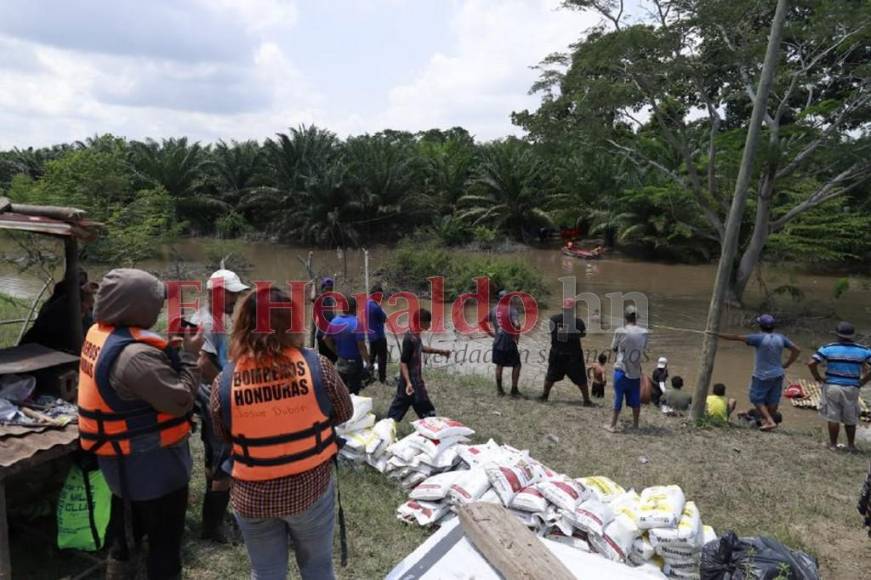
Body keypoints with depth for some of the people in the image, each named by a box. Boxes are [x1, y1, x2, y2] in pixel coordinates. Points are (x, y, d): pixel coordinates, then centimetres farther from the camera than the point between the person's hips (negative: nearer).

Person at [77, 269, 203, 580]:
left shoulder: (99, 333, -2)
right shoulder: (135, 354, -33)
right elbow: (180, 400, -28)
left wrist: (171, 348, -6)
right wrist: (189, 354, -18)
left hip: (121, 453, 10)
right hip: (148, 460, -10)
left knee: (129, 508, 31)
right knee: (164, 534, 10)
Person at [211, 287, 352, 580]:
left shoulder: (224, 381, -16)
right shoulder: (318, 366, -18)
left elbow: (224, 438, 1)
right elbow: (344, 414, -2)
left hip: (252, 496, 1)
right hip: (311, 488, 0)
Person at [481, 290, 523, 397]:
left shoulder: (494, 309, 5)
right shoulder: (511, 309, -13)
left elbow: (483, 322, 10)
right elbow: (517, 325, -25)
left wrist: (490, 333, 13)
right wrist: (517, 337, -9)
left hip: (497, 342, 5)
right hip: (509, 342, -5)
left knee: (499, 365, 17)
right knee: (516, 365, 9)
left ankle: (499, 390, 22)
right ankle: (514, 390, 9)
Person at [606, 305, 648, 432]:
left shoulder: (620, 332, -13)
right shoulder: (644, 332, -3)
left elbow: (613, 348, -1)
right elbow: (644, 348, 10)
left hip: (621, 370, -3)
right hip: (636, 370, 3)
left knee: (618, 397, 3)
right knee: (635, 398, 14)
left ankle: (613, 425, 8)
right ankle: (635, 424, 25)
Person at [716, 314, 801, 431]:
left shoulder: (759, 338, -18)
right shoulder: (780, 338, -1)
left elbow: (737, 337, -16)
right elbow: (797, 350, 6)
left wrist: (718, 335, -9)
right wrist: (785, 365, 8)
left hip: (762, 376, -6)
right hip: (778, 374, 6)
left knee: (757, 399, 6)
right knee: (773, 401, 14)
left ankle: (770, 421, -3)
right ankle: (768, 420, 26)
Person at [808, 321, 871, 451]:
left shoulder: (828, 348, -6)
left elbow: (811, 363, -14)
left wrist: (817, 378, 0)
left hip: (831, 387, -2)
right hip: (851, 389, 2)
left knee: (833, 418, 8)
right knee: (850, 419, 17)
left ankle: (833, 444, 16)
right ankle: (851, 445, 27)